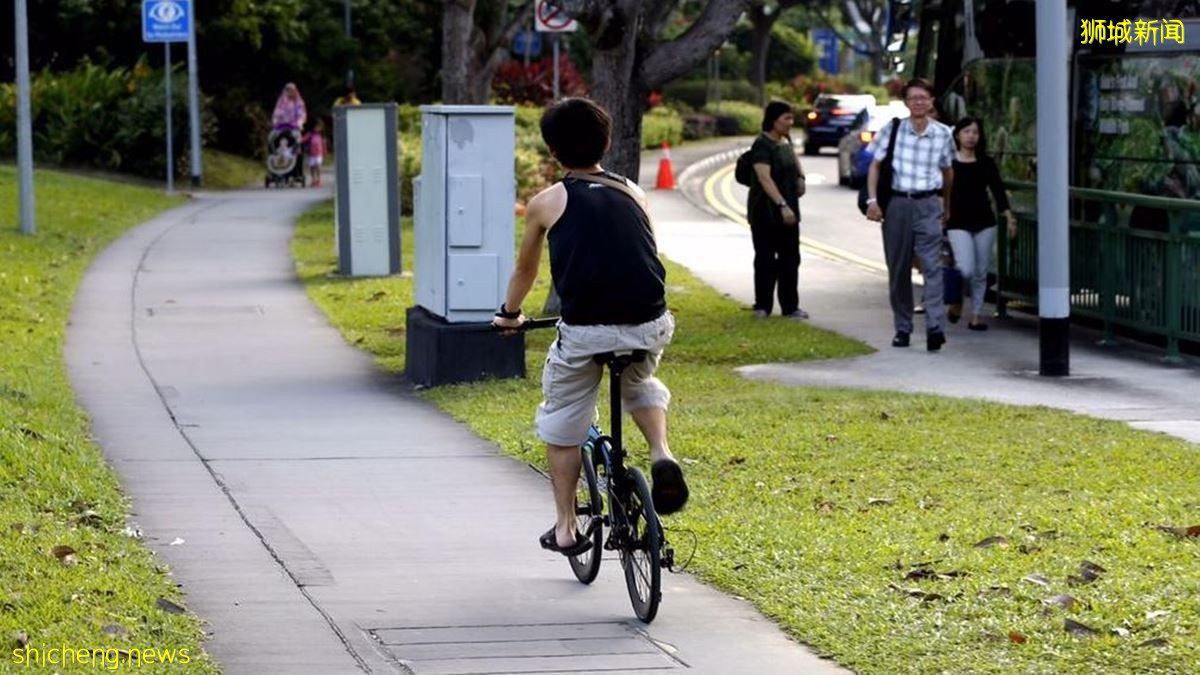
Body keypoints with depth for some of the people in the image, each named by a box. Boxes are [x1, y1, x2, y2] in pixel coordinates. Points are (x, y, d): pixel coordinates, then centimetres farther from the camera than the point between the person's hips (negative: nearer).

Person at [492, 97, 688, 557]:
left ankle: (565, 529, 22)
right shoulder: (633, 195, 16)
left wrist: (509, 314, 44)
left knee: (562, 424, 20)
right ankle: (661, 455, 9)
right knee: (640, 386, 35)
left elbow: (525, 269, 25)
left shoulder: (546, 203, 9)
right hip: (649, 325, 3)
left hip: (584, 331, -2)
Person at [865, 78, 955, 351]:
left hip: (928, 205, -1)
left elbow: (948, 171, 17)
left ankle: (935, 326, -24)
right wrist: (872, 200, -6)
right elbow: (875, 165, 5)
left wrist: (947, 206, 23)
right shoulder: (892, 130, 0)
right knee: (898, 269, 7)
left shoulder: (942, 134, 3)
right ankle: (902, 328, 17)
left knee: (932, 265, -15)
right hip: (897, 203, 1)